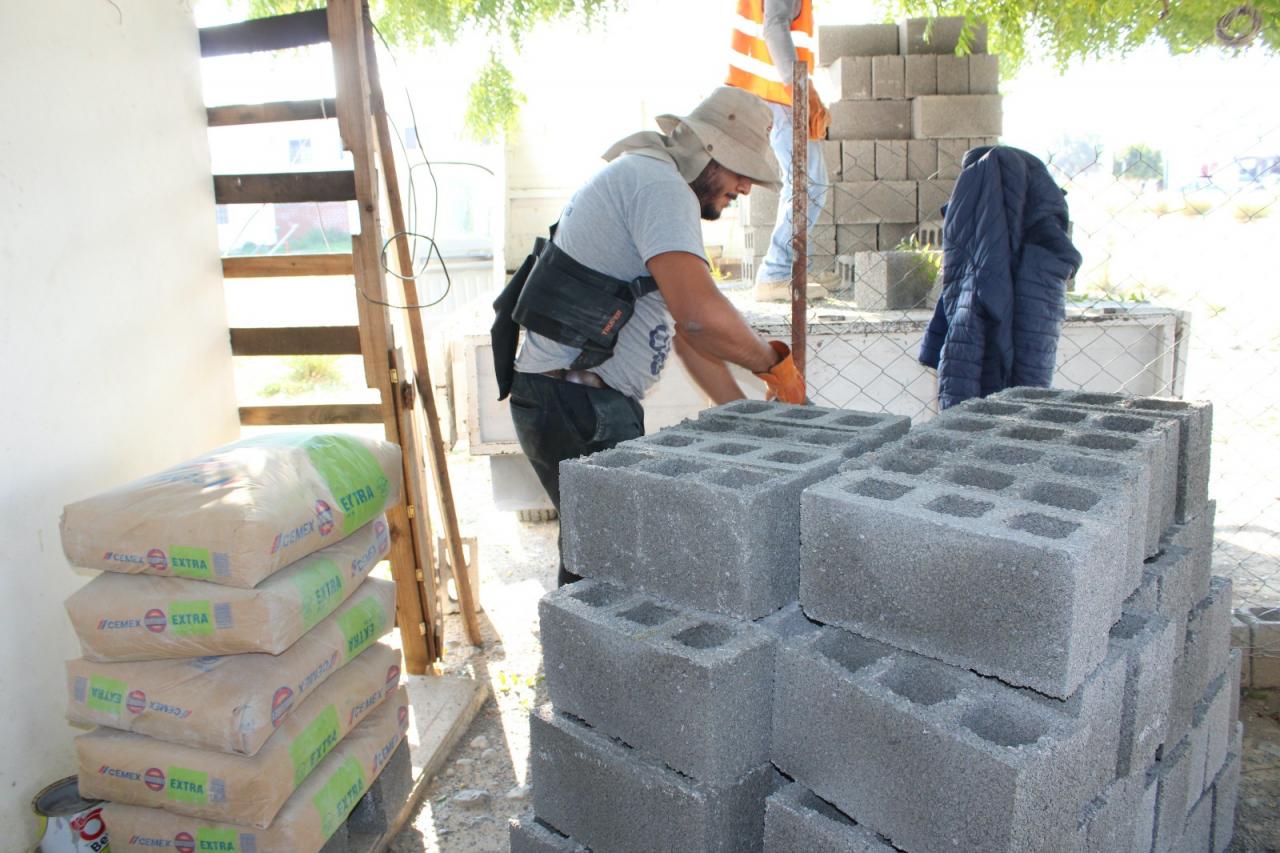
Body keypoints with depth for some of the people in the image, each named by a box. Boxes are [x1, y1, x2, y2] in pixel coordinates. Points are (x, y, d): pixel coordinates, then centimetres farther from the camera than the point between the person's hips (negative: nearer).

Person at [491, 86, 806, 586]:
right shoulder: (659, 184, -13)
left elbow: (687, 331, 22)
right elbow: (700, 315, -27)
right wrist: (774, 363, -9)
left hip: (594, 403, 11)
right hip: (575, 406, -11)